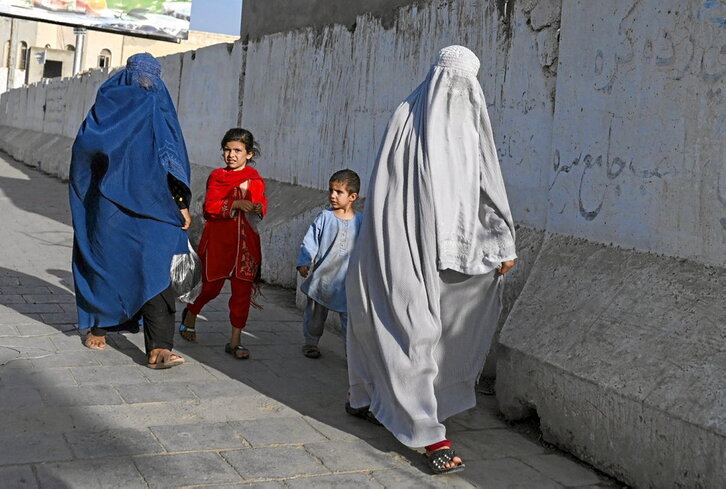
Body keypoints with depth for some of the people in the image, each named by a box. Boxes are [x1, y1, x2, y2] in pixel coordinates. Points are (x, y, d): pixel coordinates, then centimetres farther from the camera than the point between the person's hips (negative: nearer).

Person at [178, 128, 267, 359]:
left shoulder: (256, 180, 7)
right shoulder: (217, 176, 1)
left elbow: (262, 204, 10)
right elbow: (210, 207, -9)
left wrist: (259, 208, -13)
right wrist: (235, 204, -23)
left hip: (246, 241, 2)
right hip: (218, 240, -2)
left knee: (242, 289, 0)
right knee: (212, 286, 6)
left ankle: (235, 341, 8)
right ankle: (191, 314, 39)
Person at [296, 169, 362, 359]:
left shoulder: (360, 221, -1)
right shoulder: (324, 217, -4)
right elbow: (310, 242, -4)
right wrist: (304, 262, -16)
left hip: (347, 279, 0)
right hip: (322, 275, 0)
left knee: (350, 315, -1)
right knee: (315, 313, 14)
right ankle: (311, 343, 32)